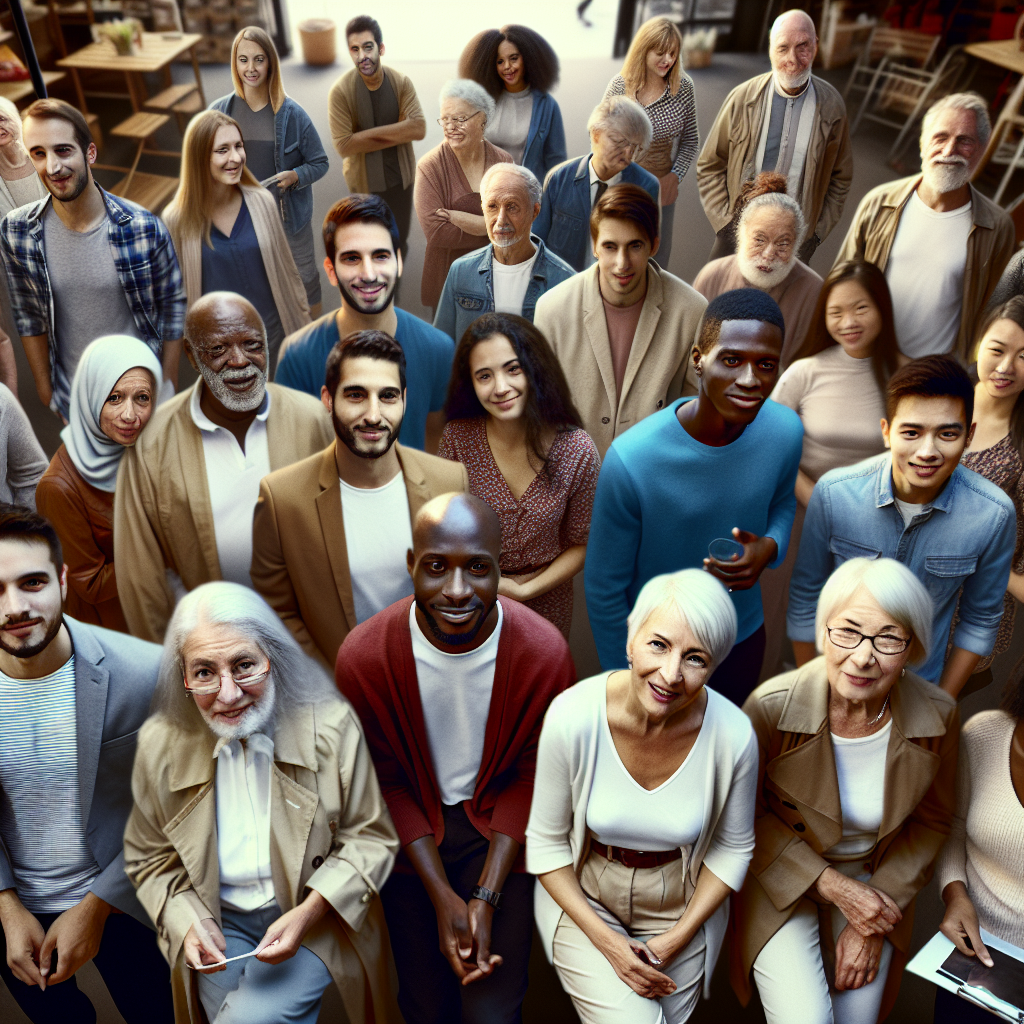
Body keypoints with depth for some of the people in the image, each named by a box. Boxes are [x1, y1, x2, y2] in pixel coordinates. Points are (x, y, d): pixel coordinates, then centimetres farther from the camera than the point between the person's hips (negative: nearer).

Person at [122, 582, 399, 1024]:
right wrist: (187, 921, -9)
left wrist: (308, 913, -18)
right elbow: (148, 858, 7)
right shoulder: (160, 744, -9)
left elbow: (370, 838, -7)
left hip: (316, 920, -2)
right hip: (217, 925, 3)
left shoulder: (332, 727, -17)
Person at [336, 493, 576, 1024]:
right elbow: (389, 781, -8)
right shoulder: (363, 657, -22)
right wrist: (442, 897, -11)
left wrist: (487, 897, -13)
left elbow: (529, 776, -8)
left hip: (499, 826, 0)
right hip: (412, 834, 1)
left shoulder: (543, 652, -23)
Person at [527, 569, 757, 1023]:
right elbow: (546, 843, -13)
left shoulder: (733, 735, -24)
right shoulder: (572, 717, -28)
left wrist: (677, 938, -8)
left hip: (682, 907, 2)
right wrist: (606, 941, -14)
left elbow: (733, 848, -5)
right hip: (584, 899, -1)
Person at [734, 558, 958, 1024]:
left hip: (874, 883, 3)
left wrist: (874, 925, -4)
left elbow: (931, 822, -1)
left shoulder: (939, 717, -18)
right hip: (784, 875, -2)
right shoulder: (772, 706, -27)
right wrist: (834, 887, -16)